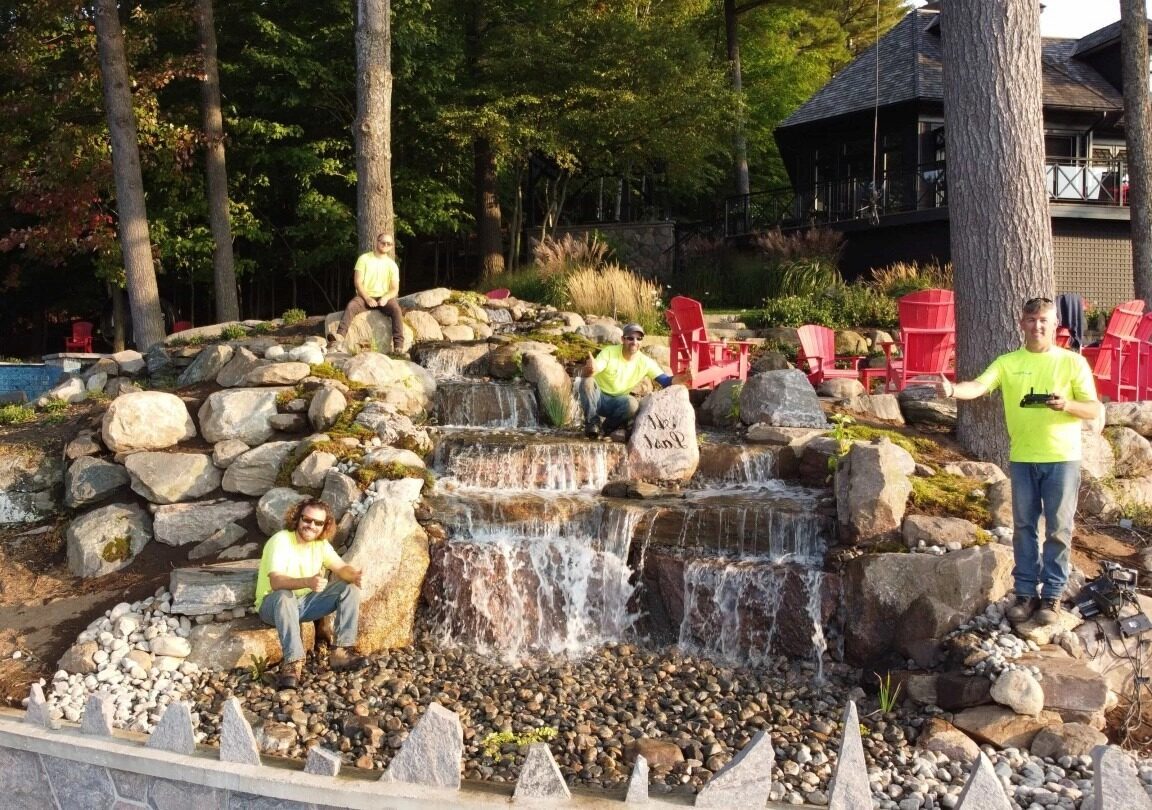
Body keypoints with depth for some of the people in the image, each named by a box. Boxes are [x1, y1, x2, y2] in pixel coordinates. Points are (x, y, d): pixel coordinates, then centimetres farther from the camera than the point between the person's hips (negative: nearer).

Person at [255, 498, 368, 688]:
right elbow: (276, 581, -34)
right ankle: (293, 662, -41)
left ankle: (342, 652, -17)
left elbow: (342, 568, -9)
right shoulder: (281, 541, -21)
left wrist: (354, 574, -34)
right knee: (284, 596, -40)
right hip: (273, 604, -6)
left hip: (305, 602, 6)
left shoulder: (321, 544, 0)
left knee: (349, 587, -11)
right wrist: (307, 582, -52)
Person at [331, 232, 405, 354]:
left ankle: (399, 346, -39)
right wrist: (367, 298, -18)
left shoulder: (392, 265, 8)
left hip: (383, 297, 1)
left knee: (396, 310, -31)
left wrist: (386, 297, -19)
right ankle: (339, 338, -50)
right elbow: (358, 282, -4)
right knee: (350, 306, -32)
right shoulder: (364, 258, 2)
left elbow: (395, 289, 3)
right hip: (365, 296, -1)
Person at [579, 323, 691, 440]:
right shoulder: (609, 352, -16)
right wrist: (590, 369, -54)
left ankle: (608, 428, -3)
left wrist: (679, 378, -33)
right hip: (598, 397, -2)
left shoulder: (645, 362, -7)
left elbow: (665, 380, -10)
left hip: (617, 402, 2)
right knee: (587, 382, -34)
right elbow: (589, 373, -28)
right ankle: (592, 423, -14)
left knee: (633, 404, -32)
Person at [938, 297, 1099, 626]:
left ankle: (1052, 595, 15)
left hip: (1062, 458, -1)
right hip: (1022, 458, 2)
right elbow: (979, 386, -13)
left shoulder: (1073, 362, 1)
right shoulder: (1008, 362, 3)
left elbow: (1093, 409, 1)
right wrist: (953, 390, -34)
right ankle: (1026, 592, 18)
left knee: (1058, 528, 4)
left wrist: (1067, 405, -20)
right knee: (1024, 527, 8)